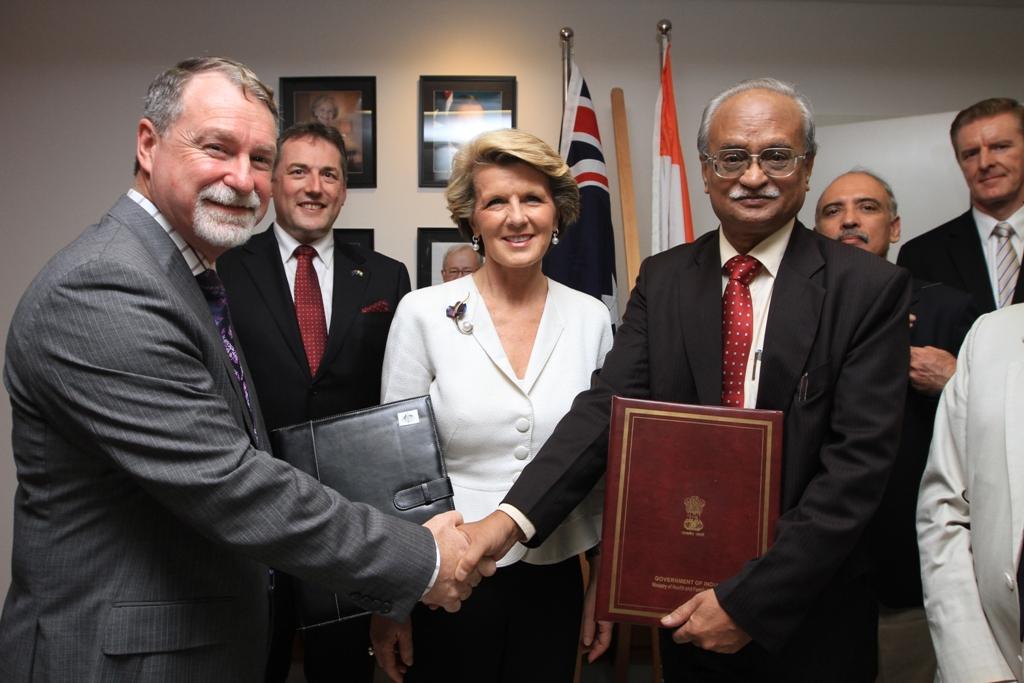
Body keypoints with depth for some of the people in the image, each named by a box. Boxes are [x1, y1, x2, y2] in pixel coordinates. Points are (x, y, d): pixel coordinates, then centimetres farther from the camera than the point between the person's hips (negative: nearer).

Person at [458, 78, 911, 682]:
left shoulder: (870, 288, -10)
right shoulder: (662, 279, -1)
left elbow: (860, 461, -15)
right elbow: (608, 403, -10)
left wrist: (750, 599, -18)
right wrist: (514, 517, -24)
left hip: (808, 615, -2)